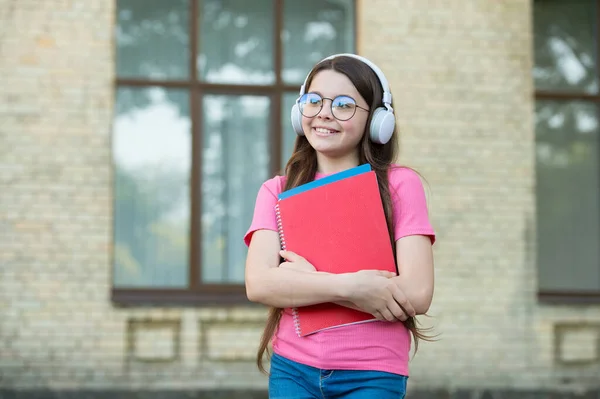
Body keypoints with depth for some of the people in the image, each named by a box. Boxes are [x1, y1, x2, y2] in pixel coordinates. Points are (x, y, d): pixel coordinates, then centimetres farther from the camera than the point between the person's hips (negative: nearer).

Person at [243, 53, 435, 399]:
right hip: (292, 370, 2)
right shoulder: (277, 191, 6)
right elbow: (259, 283, -8)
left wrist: (305, 278, -9)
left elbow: (417, 295, -11)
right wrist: (348, 286, -20)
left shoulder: (399, 185, -1)